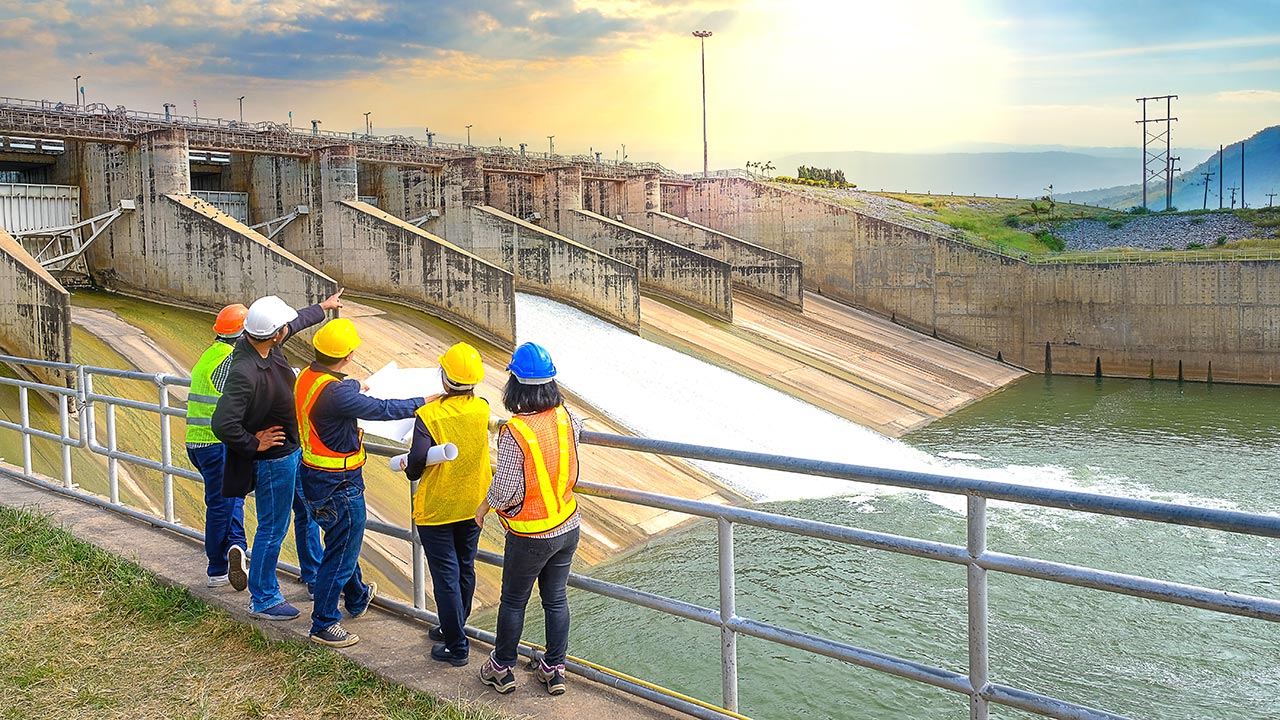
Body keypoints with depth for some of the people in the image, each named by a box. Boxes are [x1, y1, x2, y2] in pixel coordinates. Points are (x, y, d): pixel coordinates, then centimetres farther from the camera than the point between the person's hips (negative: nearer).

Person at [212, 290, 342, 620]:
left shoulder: (267, 344, -7)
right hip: (273, 460, -10)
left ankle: (315, 577, 42)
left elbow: (297, 321, 15)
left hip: (294, 450, 10)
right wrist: (254, 443, -20)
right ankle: (262, 600, 22)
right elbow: (223, 424, -37)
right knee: (273, 529, 5)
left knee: (307, 512, 23)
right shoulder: (244, 373, -34)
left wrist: (323, 307, 32)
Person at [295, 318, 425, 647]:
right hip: (338, 485, -10)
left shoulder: (307, 377, -2)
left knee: (343, 542, 28)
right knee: (341, 553, 6)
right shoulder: (334, 393, -31)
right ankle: (324, 625, 18)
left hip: (314, 474, 10)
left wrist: (354, 385, 40)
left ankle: (358, 597, 49)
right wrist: (423, 402, -12)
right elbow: (381, 409, -25)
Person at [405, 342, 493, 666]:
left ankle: (456, 646, 14)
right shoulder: (482, 409, -9)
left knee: (446, 575, 6)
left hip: (436, 508, -5)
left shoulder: (429, 416, -23)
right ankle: (453, 629, 39)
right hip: (473, 504, 5)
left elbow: (417, 462, -22)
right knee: (465, 569, 20)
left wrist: (410, 470, -1)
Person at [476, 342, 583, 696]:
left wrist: (483, 508, -3)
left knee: (513, 601, 14)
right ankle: (554, 669, 29)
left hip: (530, 536, -5)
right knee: (556, 599, 17)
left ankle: (502, 669, 31)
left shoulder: (514, 431, -25)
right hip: (568, 526, 5)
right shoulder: (565, 417, -7)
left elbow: (506, 490, -22)